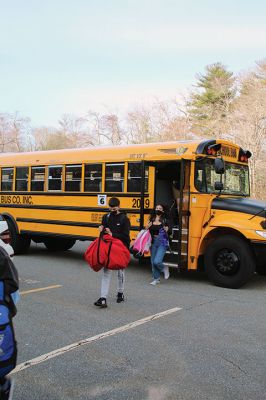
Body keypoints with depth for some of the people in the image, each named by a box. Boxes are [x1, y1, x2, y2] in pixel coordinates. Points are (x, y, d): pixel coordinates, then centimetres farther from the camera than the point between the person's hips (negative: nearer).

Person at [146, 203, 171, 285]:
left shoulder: (165, 220, -3)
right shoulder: (151, 220, 8)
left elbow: (168, 232, 0)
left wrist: (166, 230, -21)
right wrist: (147, 227, -6)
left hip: (162, 243, -4)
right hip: (153, 242, 4)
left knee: (157, 261, -15)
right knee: (153, 262, 8)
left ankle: (164, 268, 18)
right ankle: (156, 279, 25)